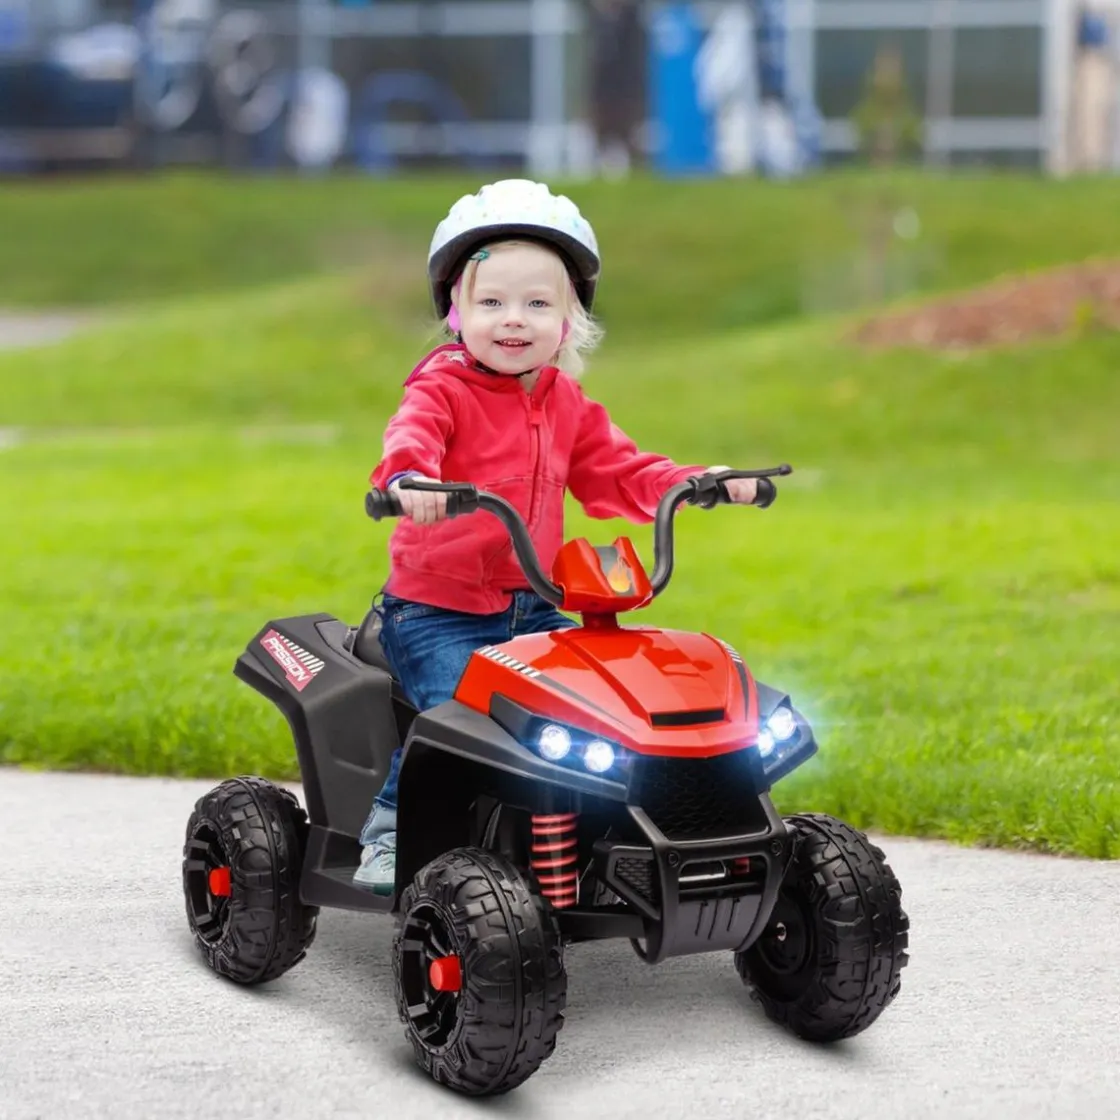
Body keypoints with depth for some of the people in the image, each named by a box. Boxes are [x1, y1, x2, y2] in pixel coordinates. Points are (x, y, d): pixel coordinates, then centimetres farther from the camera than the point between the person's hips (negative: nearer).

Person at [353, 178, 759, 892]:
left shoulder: (567, 405, 12)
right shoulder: (444, 389, -9)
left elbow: (618, 473, 15)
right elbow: (412, 436, -28)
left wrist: (697, 483, -1)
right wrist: (408, 476, -52)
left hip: (530, 609, 6)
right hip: (435, 610, -6)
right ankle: (388, 833, -7)